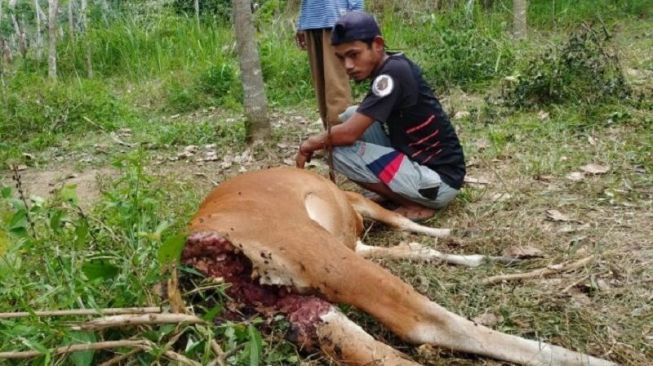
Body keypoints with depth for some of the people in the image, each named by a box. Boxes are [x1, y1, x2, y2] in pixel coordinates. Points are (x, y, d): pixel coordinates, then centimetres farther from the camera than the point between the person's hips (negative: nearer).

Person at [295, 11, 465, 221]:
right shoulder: (392, 66, 5)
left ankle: (416, 205, -5)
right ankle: (401, 191, 12)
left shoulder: (393, 73, -22)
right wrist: (321, 139, 4)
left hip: (440, 178, -9)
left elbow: (348, 134, -23)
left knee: (340, 152, -15)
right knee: (353, 116, 7)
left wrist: (312, 143, -6)